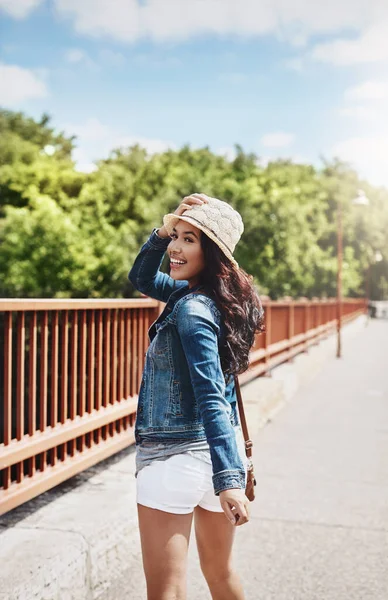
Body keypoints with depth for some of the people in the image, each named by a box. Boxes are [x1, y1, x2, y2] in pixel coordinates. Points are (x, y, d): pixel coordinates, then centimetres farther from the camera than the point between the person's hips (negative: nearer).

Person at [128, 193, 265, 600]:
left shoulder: (192, 310, -18)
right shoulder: (200, 294, 7)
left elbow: (212, 398, -26)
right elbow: (141, 279, 18)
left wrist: (229, 480, -30)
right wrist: (164, 230, 3)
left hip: (175, 458, -9)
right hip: (213, 455, 9)